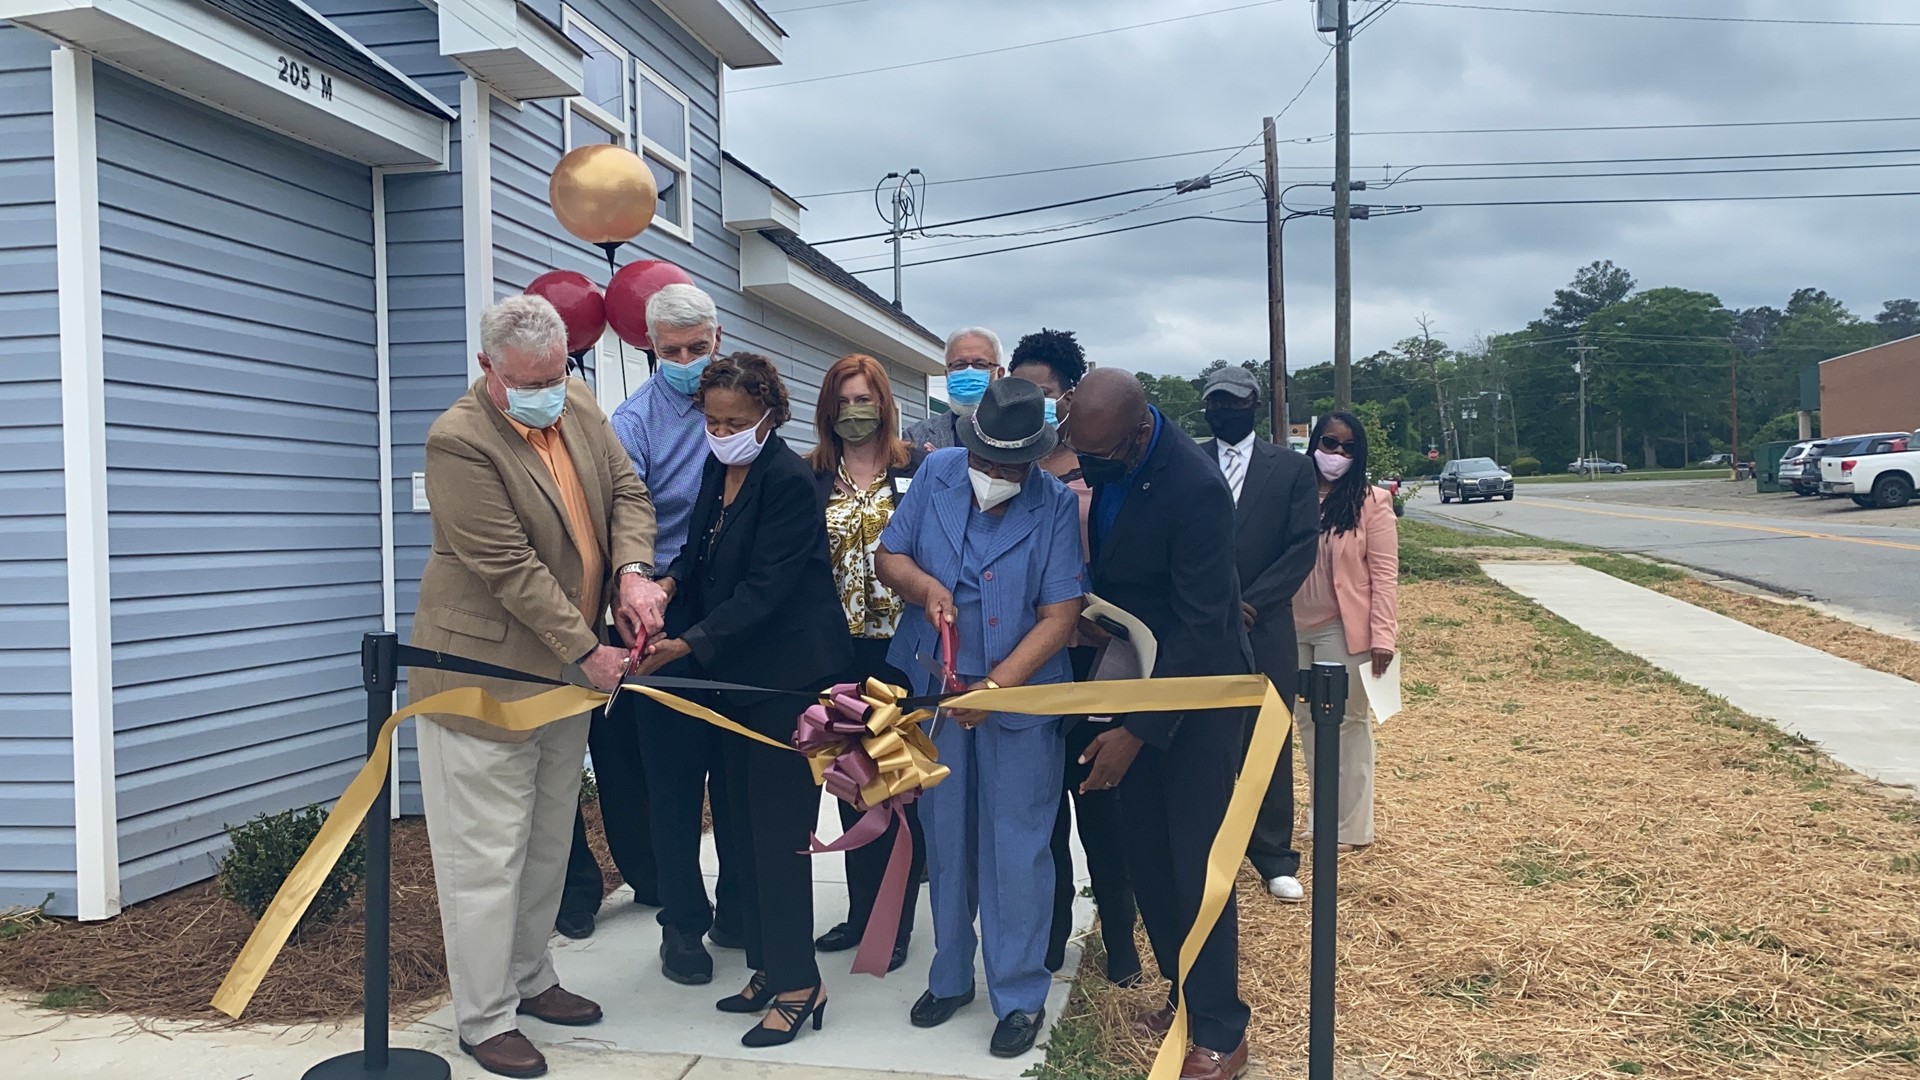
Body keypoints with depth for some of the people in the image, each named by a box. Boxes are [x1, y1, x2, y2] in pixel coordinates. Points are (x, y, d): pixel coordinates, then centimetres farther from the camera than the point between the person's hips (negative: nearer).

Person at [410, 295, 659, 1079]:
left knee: (548, 845, 19)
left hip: (565, 673, 8)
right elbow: (509, 567, -22)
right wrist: (586, 651, -18)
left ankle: (529, 979, 36)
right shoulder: (459, 441, -20)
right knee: (488, 858, 3)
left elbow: (628, 493, 5)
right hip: (485, 677, -7)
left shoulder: (579, 405, 3)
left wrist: (633, 571, -14)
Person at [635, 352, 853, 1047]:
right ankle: (768, 966, 27)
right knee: (745, 826, 14)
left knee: (777, 830, -4)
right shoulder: (719, 467, 7)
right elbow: (703, 549, 15)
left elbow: (761, 590, -22)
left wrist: (687, 644, -29)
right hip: (735, 672, 9)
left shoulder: (788, 481, -17)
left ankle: (797, 985, 10)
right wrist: (670, 582, -6)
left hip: (788, 673, -8)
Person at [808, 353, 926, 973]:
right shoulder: (812, 477, 6)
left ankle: (897, 921, 15)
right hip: (840, 648, 3)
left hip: (900, 646, -3)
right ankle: (861, 910, 27)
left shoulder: (916, 470, -2)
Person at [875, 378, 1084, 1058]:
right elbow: (889, 556, 4)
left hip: (1021, 695, -3)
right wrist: (925, 585, -18)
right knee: (945, 839, 16)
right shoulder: (936, 474, -4)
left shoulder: (1055, 506, -13)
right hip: (935, 689, 4)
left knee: (1014, 848, 3)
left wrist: (995, 687, -23)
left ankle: (1020, 996, 19)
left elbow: (1059, 617, -15)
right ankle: (950, 977, 33)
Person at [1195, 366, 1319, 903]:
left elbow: (1304, 544, -1)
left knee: (1270, 743, 6)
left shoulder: (1292, 466, 5)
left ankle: (1275, 858, 17)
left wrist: (1250, 602, -10)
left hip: (1265, 627, 0)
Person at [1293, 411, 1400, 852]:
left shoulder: (1371, 501, -5)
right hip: (1294, 628, 4)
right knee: (1308, 721, 13)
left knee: (1347, 722, 5)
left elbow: (1385, 574, -8)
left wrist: (1383, 635, -14)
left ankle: (1352, 826, 13)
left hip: (1343, 630, -4)